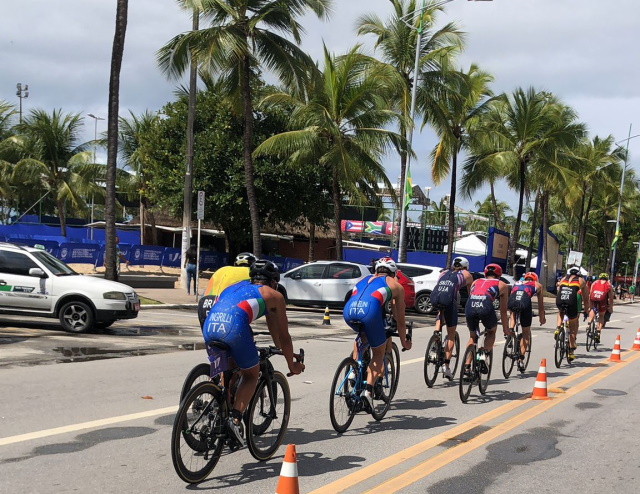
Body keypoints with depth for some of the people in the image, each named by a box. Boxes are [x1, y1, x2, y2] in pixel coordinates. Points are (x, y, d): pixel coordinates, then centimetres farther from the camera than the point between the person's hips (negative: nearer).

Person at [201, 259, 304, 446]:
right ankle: (235, 419, -4)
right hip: (234, 326, -5)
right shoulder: (274, 295, 23)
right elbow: (283, 336, 27)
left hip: (209, 324, 5)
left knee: (227, 369, 29)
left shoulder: (237, 286, 37)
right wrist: (292, 365, 40)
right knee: (251, 374, 14)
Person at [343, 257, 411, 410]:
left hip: (348, 310, 4)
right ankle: (368, 389, -1)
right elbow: (400, 320, 34)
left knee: (361, 336, 37)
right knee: (379, 353, 16)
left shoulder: (364, 279, 37)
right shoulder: (396, 286, 28)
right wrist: (404, 342, 48)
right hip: (369, 311, -4)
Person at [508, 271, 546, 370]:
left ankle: (511, 329, 12)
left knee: (513, 313, 37)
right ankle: (521, 359, 7)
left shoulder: (517, 283, 39)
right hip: (525, 303, -2)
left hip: (511, 303, 2)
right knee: (526, 332, 13)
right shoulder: (537, 285, 33)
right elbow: (540, 305, 37)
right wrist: (542, 318, 50)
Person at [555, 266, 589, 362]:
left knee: (561, 312, 40)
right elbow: (585, 298, 25)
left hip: (559, 301, 2)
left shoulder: (563, 278, 29)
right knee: (573, 328, 14)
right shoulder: (581, 280, 23)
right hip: (572, 302, -2)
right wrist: (586, 311, 35)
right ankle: (571, 352, 13)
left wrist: (560, 306, 48)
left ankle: (558, 328, 16)